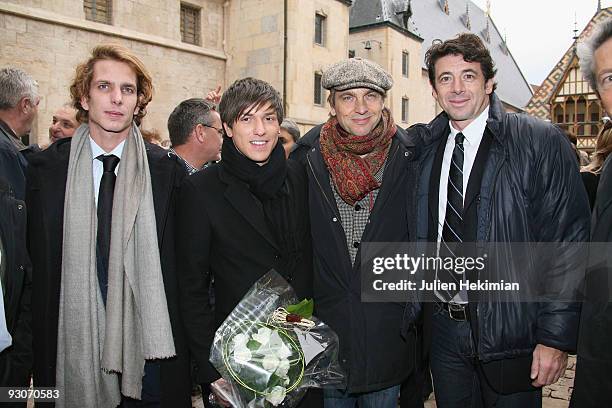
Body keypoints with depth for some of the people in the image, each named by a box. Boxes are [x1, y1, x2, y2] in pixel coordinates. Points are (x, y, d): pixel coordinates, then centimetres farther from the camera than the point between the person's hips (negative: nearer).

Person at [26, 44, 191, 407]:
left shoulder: (167, 171, -5)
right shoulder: (46, 168, -2)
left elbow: (177, 267, 0)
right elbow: (38, 268, 3)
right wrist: (42, 369, 3)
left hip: (147, 352, 0)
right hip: (74, 354, 1)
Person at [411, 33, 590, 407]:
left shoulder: (540, 142, -9)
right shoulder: (425, 148, 4)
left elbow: (568, 243, -12)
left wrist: (556, 338, -14)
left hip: (509, 330, -4)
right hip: (442, 327, 4)